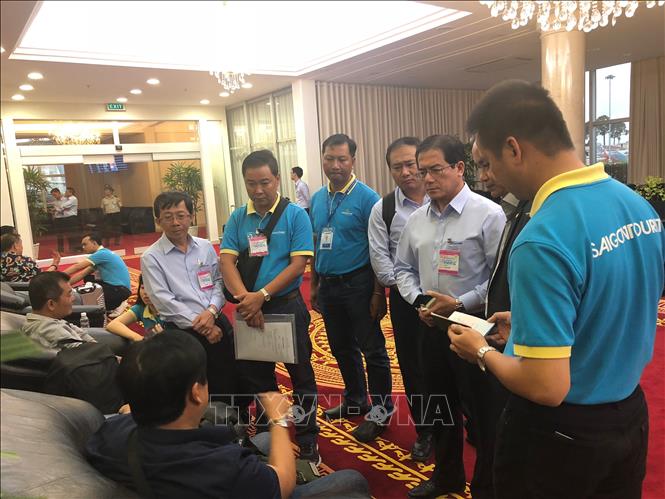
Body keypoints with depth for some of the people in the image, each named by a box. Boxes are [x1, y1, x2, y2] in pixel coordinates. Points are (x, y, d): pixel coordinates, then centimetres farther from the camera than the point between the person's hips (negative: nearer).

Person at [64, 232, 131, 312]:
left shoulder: (102, 253, -14)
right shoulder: (101, 254, 14)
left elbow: (77, 267, -16)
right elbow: (82, 274, 14)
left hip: (121, 290, -9)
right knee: (87, 279, 11)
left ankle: (117, 305, 3)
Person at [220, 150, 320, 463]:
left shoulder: (295, 215, -8)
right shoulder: (237, 218, 2)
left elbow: (299, 264, -14)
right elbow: (227, 261, -5)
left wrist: (262, 295, -22)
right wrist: (245, 298, -21)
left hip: (287, 305, -3)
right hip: (249, 308, 4)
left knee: (301, 374, 8)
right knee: (256, 375, 18)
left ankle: (307, 442, 26)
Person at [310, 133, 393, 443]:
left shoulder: (367, 198, -12)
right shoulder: (317, 199, 7)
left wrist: (378, 293, -16)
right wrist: (314, 285, 13)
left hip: (358, 284, -6)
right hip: (328, 285, 7)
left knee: (372, 350, 5)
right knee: (341, 347, 19)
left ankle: (380, 411, 21)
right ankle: (355, 400, 38)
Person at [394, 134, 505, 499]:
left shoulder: (488, 215, -12)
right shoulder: (416, 220, 6)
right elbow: (403, 269, 14)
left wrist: (459, 304, -19)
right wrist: (418, 299, -4)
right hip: (430, 325, 6)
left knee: (481, 412, 7)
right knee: (439, 407, 21)